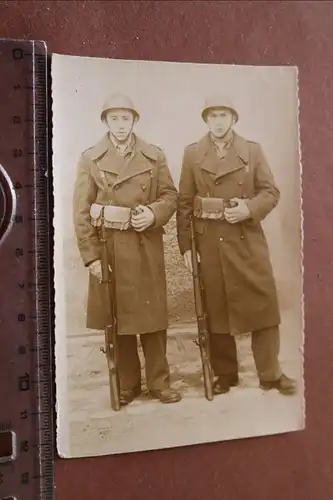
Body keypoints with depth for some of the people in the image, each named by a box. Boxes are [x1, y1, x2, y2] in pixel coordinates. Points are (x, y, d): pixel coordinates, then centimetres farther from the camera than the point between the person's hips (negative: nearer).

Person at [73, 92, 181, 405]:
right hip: (109, 250, 0)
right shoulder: (89, 159, 2)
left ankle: (159, 382, 22)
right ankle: (127, 384, 24)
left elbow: (170, 195, 7)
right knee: (116, 318, 8)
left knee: (152, 316, 6)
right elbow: (82, 212, -2)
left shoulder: (154, 156, 6)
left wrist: (154, 214, -15)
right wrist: (91, 255, -9)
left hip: (147, 248, 1)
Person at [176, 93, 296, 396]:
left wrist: (249, 208, -16)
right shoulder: (192, 154, 7)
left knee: (262, 305, 2)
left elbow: (271, 192, 4)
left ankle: (270, 373, 17)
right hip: (209, 243, 0)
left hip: (247, 241, 0)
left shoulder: (253, 151, 7)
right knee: (215, 309, 7)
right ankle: (225, 374, 23)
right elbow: (184, 203, 3)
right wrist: (185, 246, -3)